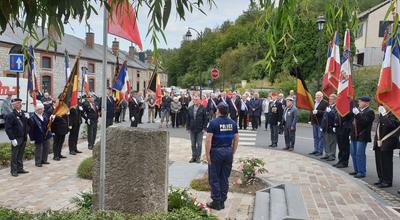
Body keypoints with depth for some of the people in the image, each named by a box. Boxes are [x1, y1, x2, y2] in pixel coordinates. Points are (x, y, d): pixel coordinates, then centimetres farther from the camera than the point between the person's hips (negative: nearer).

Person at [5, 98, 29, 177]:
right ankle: (14, 171, 12)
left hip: (23, 138, 6)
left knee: (20, 155, 16)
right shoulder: (10, 115, -11)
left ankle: (20, 168, 26)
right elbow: (8, 128, -13)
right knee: (14, 155, 3)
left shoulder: (23, 113, 8)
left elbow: (27, 125, 12)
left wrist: (27, 118, -7)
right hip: (16, 139, -6)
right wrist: (12, 139, -17)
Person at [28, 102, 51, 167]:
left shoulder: (44, 116, 7)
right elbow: (31, 129, -16)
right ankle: (38, 162, 11)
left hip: (46, 136, 7)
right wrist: (32, 138, -17)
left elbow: (47, 124, 20)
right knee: (38, 149, 1)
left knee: (46, 148, 14)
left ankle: (44, 160, 28)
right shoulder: (32, 118, -16)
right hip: (38, 137, -7)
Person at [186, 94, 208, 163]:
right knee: (193, 144, 10)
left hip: (200, 130, -3)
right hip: (192, 129, 3)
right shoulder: (190, 109, 6)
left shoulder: (203, 109, -4)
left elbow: (205, 119, -4)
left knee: (199, 144, 3)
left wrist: (204, 128, -9)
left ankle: (198, 157, 12)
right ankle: (193, 157, 18)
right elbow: (188, 119, 10)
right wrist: (188, 128, 4)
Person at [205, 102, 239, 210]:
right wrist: (233, 152, 16)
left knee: (214, 178, 5)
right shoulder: (233, 123, 6)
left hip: (216, 151, -5)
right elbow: (236, 139, 9)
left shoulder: (213, 123, -10)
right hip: (228, 152, 5)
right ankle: (222, 202, 18)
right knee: (225, 178, 12)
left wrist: (207, 154, -9)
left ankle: (216, 202, 8)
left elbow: (208, 139, -14)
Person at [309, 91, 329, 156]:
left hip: (321, 123, -7)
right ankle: (316, 150, 20)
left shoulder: (325, 103, -8)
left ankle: (320, 151, 2)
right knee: (315, 137, 13)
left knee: (320, 137, -3)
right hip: (314, 122, 7)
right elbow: (311, 111, 25)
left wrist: (317, 112, -25)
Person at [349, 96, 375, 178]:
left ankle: (362, 172, 3)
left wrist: (357, 114, -26)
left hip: (362, 137, -8)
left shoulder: (369, 112, -9)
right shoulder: (358, 110, 14)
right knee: (353, 153, 14)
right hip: (354, 136, 8)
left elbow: (365, 122, -23)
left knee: (360, 154, -6)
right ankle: (356, 170, 26)